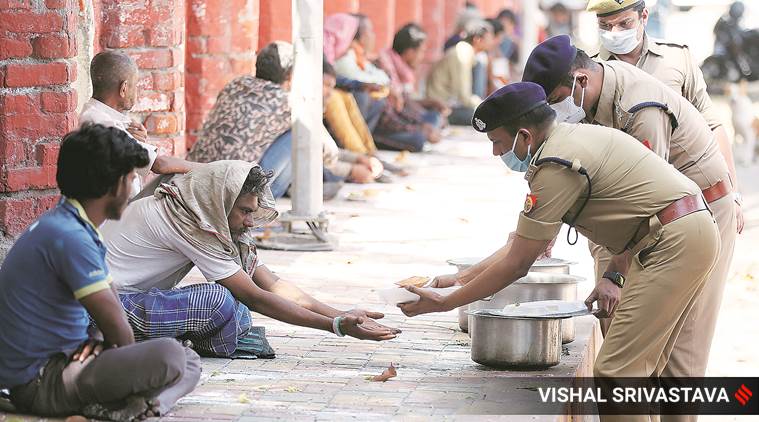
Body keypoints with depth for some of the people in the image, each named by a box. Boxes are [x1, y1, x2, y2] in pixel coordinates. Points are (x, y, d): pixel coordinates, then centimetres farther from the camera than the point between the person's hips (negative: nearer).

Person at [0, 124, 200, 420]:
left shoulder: (72, 226, 13)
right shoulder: (71, 237, -20)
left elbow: (112, 305, 17)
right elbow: (118, 329, -19)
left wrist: (99, 338, -4)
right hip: (39, 381, -11)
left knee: (190, 364, 7)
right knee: (168, 356, -27)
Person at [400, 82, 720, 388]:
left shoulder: (556, 166, -16)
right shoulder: (569, 139, 16)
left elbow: (516, 264, -12)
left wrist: (444, 303, -5)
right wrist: (460, 279, 18)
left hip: (675, 243, -11)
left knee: (616, 370, -10)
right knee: (639, 367, 16)